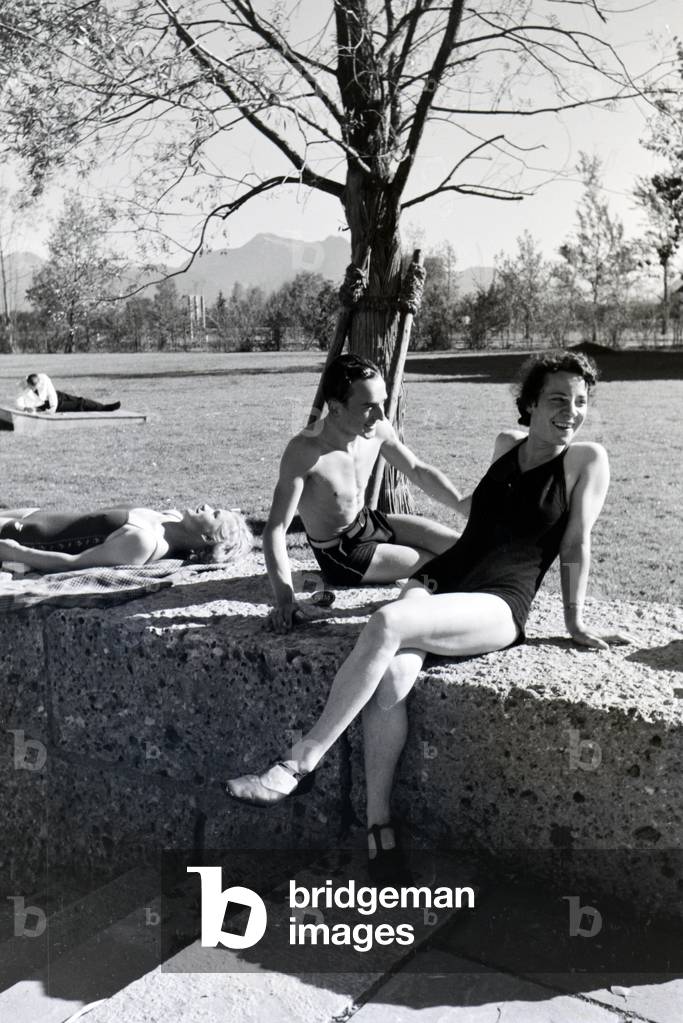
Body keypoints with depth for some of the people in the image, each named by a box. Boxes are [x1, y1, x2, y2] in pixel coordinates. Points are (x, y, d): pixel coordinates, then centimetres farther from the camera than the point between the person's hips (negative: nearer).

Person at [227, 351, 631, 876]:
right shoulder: (506, 445, 17)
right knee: (391, 678, -27)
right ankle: (379, 825, -16)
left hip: (499, 606, -5)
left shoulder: (587, 460, 2)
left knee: (387, 623, -32)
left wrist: (575, 619, 9)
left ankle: (298, 764, -26)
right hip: (440, 580, 5)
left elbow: (576, 544, 5)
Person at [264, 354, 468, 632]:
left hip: (370, 522, 6)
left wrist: (462, 504, -9)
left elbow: (418, 470, 3)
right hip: (340, 555, -6)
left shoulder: (377, 430, -14)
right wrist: (284, 600, -39)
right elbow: (275, 529, -32)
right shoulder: (304, 451, -33)